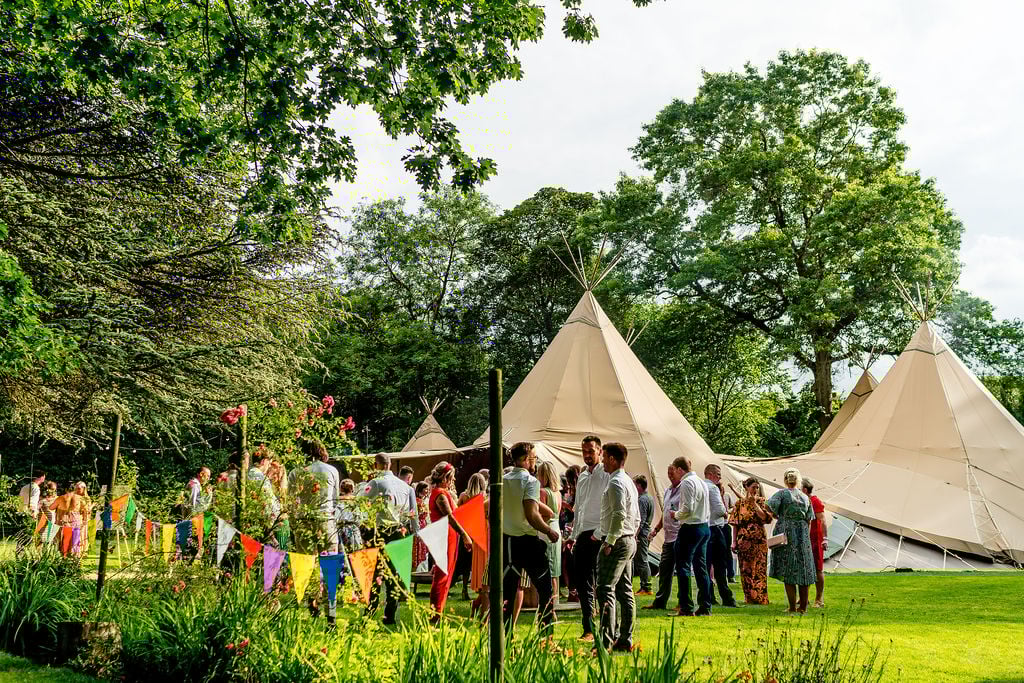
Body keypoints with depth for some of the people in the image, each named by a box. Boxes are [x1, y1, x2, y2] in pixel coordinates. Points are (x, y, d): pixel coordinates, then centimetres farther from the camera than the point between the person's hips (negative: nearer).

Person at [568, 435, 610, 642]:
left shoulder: (607, 475, -5)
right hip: (583, 535, 7)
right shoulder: (582, 477, 18)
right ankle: (588, 629, 15)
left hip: (600, 536, -7)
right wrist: (573, 535, 19)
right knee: (582, 583, 8)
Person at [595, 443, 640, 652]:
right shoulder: (629, 482, 19)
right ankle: (625, 640, 14)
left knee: (605, 591, -11)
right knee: (625, 592, 11)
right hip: (629, 541, 11)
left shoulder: (616, 482, -13)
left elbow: (619, 515, -23)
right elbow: (637, 517, 22)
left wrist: (609, 542, -21)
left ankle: (606, 641, -15)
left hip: (617, 542, -11)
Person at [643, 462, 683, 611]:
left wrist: (678, 515, -27)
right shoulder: (668, 491, 19)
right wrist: (656, 529, 22)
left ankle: (683, 603, 4)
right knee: (664, 568, 12)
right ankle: (660, 602, 19)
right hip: (668, 536, 9)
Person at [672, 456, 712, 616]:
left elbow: (688, 508, -21)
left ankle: (686, 608, -6)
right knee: (701, 567, 11)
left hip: (690, 528, -9)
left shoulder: (687, 483, -13)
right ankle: (705, 607, 12)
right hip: (705, 527, 9)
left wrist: (676, 514, -5)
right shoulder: (702, 482, 15)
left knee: (683, 567, -4)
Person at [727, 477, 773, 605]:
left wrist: (755, 503, -14)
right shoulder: (739, 503, 5)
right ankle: (749, 598, 12)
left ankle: (760, 598, 3)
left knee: (759, 569, -2)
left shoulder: (761, 501, 5)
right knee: (746, 570, 3)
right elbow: (735, 524, 3)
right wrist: (734, 542, -3)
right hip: (744, 541, 1)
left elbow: (765, 517, -11)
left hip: (759, 540, -1)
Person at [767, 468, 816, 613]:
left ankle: (792, 607, -1)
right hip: (803, 536, 4)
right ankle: (803, 606, 15)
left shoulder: (782, 493, -2)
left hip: (786, 534, -4)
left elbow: (770, 507, -18)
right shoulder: (805, 498, 12)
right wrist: (806, 537, 17)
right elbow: (809, 521, 11)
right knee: (803, 571, 10)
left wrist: (777, 516, 0)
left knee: (788, 572, 0)